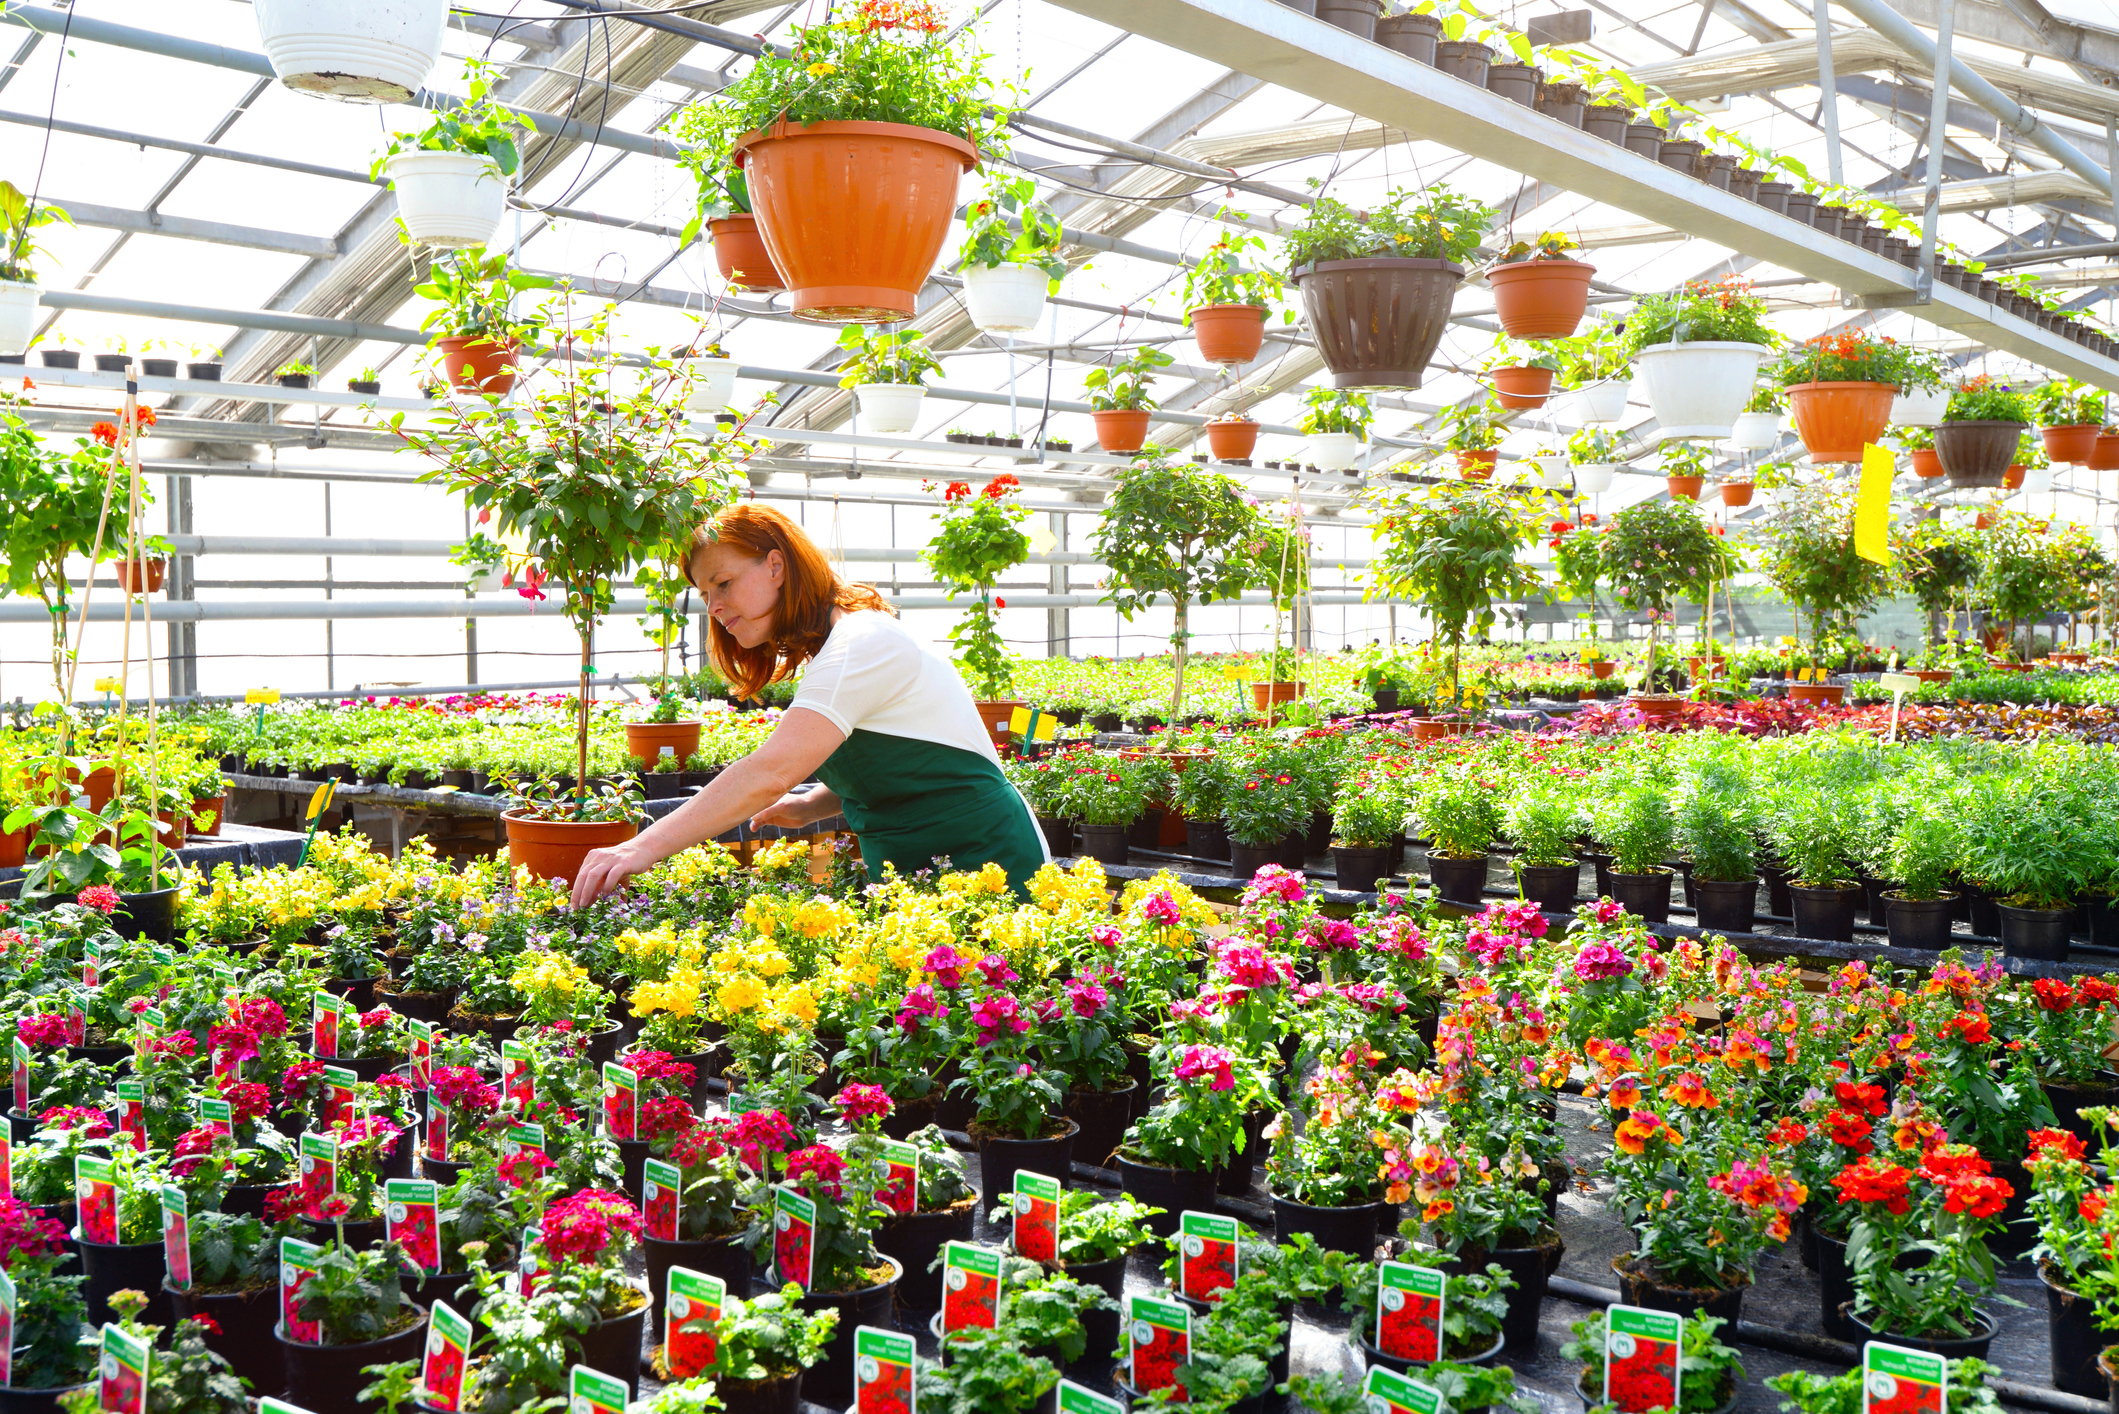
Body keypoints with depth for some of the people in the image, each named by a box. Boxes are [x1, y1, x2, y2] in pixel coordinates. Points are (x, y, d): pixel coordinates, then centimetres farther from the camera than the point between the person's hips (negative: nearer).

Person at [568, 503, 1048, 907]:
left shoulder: (861, 644, -20)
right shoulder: (832, 649, 13)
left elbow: (771, 773, -31)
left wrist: (645, 846, -34)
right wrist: (810, 807, 1)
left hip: (985, 866, -9)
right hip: (913, 871, 9)